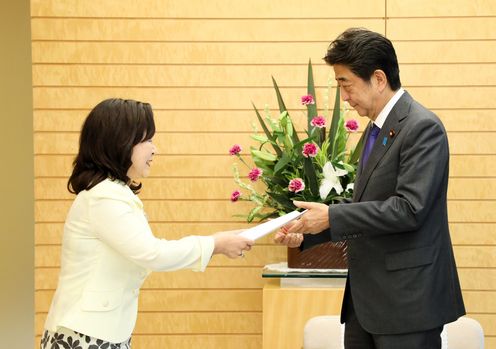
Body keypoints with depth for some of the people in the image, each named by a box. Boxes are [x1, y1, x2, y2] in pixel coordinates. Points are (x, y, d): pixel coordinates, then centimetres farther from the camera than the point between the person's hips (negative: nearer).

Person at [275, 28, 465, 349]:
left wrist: (332, 217, -17)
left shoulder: (422, 127, -14)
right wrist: (308, 234, 8)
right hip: (367, 297, 9)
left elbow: (408, 208, -22)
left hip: (406, 296, -9)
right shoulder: (378, 127, 15)